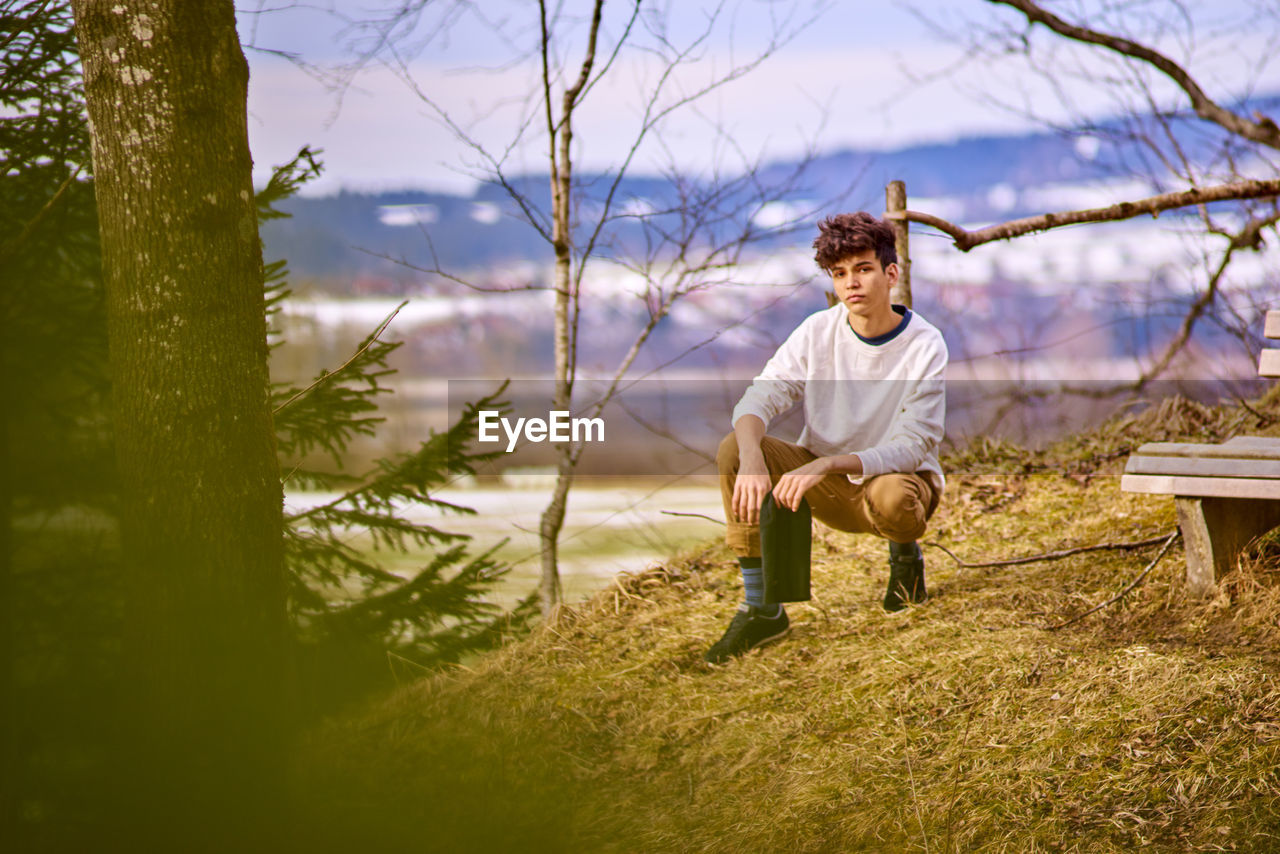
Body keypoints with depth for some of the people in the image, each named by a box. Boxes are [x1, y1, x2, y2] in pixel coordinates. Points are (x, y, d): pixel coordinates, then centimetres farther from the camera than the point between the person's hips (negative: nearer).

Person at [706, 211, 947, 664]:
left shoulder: (925, 347, -17)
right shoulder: (819, 331, -7)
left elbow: (911, 448, -23)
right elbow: (757, 401, -14)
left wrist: (826, 464, -36)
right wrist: (753, 461, -37)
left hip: (894, 477, -4)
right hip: (822, 479, 4)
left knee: (892, 497, -41)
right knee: (734, 449, -22)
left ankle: (905, 557, 0)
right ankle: (761, 609, -16)